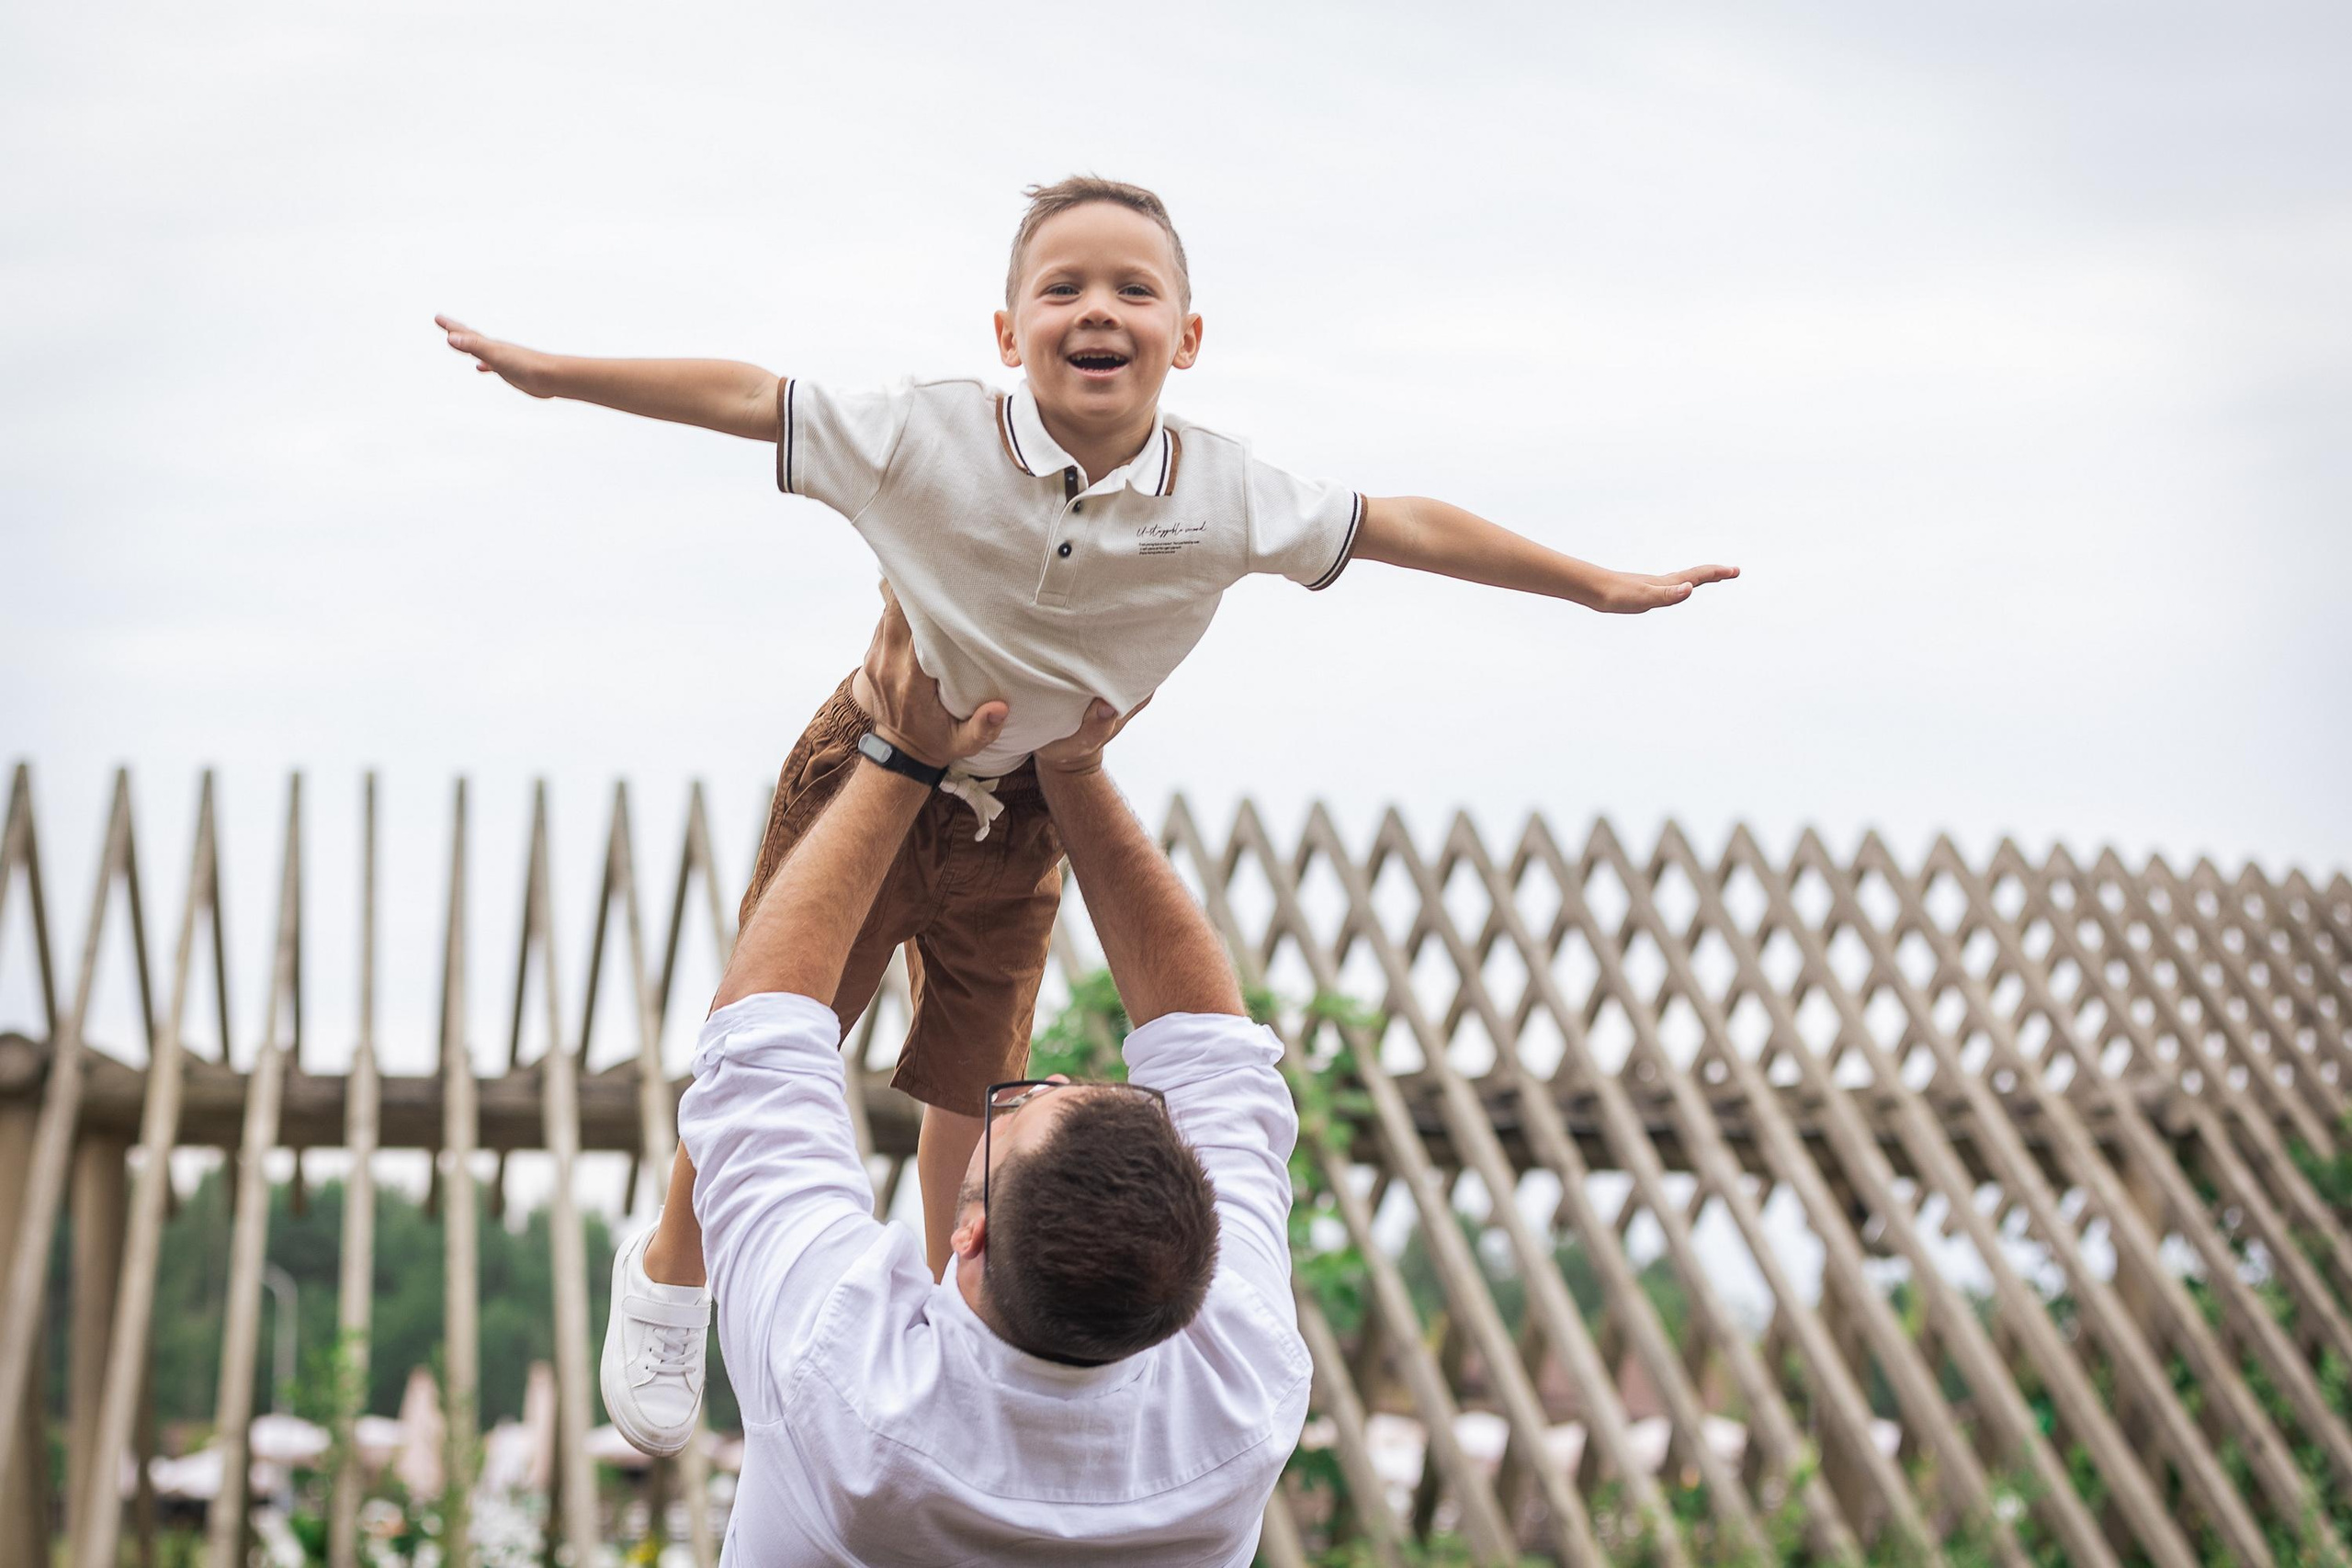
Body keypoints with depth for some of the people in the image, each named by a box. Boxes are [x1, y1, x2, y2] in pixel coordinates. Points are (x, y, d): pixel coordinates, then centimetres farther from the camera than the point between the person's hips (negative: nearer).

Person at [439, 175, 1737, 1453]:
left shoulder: (1226, 499, -18)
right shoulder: (926, 440, -25)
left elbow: (1404, 528, -6)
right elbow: (742, 396, -16)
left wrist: (1601, 588, 3)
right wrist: (549, 370, -13)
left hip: (1023, 823, 2)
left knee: (975, 1079, 18)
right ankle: (667, 1279, 36)